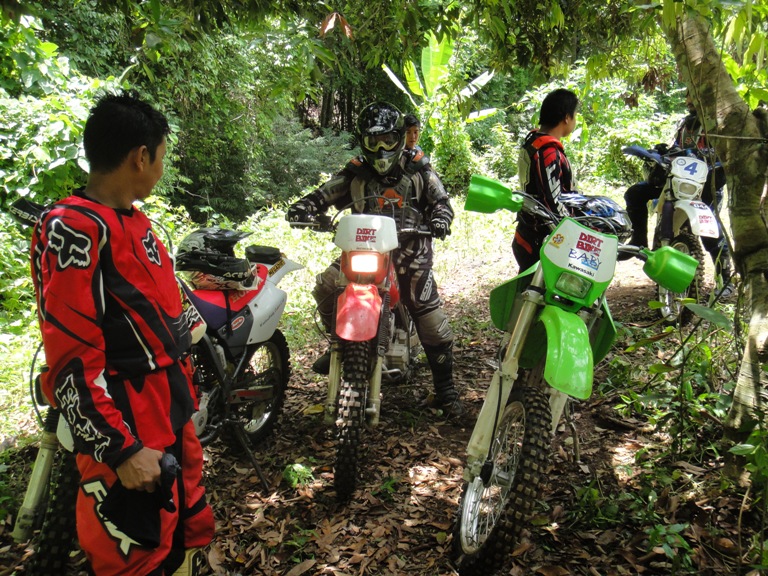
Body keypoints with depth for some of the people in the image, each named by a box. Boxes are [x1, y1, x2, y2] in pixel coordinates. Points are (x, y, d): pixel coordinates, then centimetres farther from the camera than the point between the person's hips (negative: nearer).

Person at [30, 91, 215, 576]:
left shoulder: (135, 221, 11)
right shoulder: (72, 229, -18)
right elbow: (72, 361, -21)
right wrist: (121, 450, -21)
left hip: (172, 414, 9)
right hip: (125, 432, -9)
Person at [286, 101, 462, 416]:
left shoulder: (417, 169, 4)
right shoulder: (355, 173, 7)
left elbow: (440, 199, 3)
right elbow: (326, 194, 3)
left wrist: (440, 217, -20)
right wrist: (304, 207, -17)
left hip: (409, 249, -2)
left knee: (430, 317, -9)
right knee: (325, 287, -15)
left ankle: (445, 389, 5)